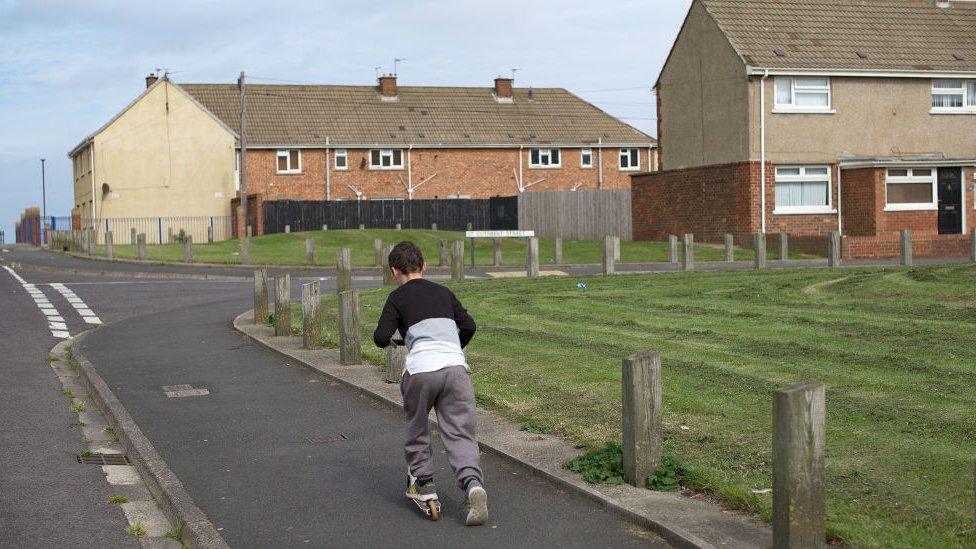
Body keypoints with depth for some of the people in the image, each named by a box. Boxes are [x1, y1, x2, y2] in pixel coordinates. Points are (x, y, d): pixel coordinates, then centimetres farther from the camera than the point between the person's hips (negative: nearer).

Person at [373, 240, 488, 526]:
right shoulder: (443, 292, 22)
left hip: (421, 371, -3)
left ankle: (424, 486, 22)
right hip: (456, 367, 3)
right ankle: (473, 483, -20)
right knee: (460, 434, 1)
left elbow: (381, 338, 0)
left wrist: (385, 338, 23)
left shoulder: (398, 297, 10)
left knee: (417, 432, 19)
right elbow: (468, 326, 17)